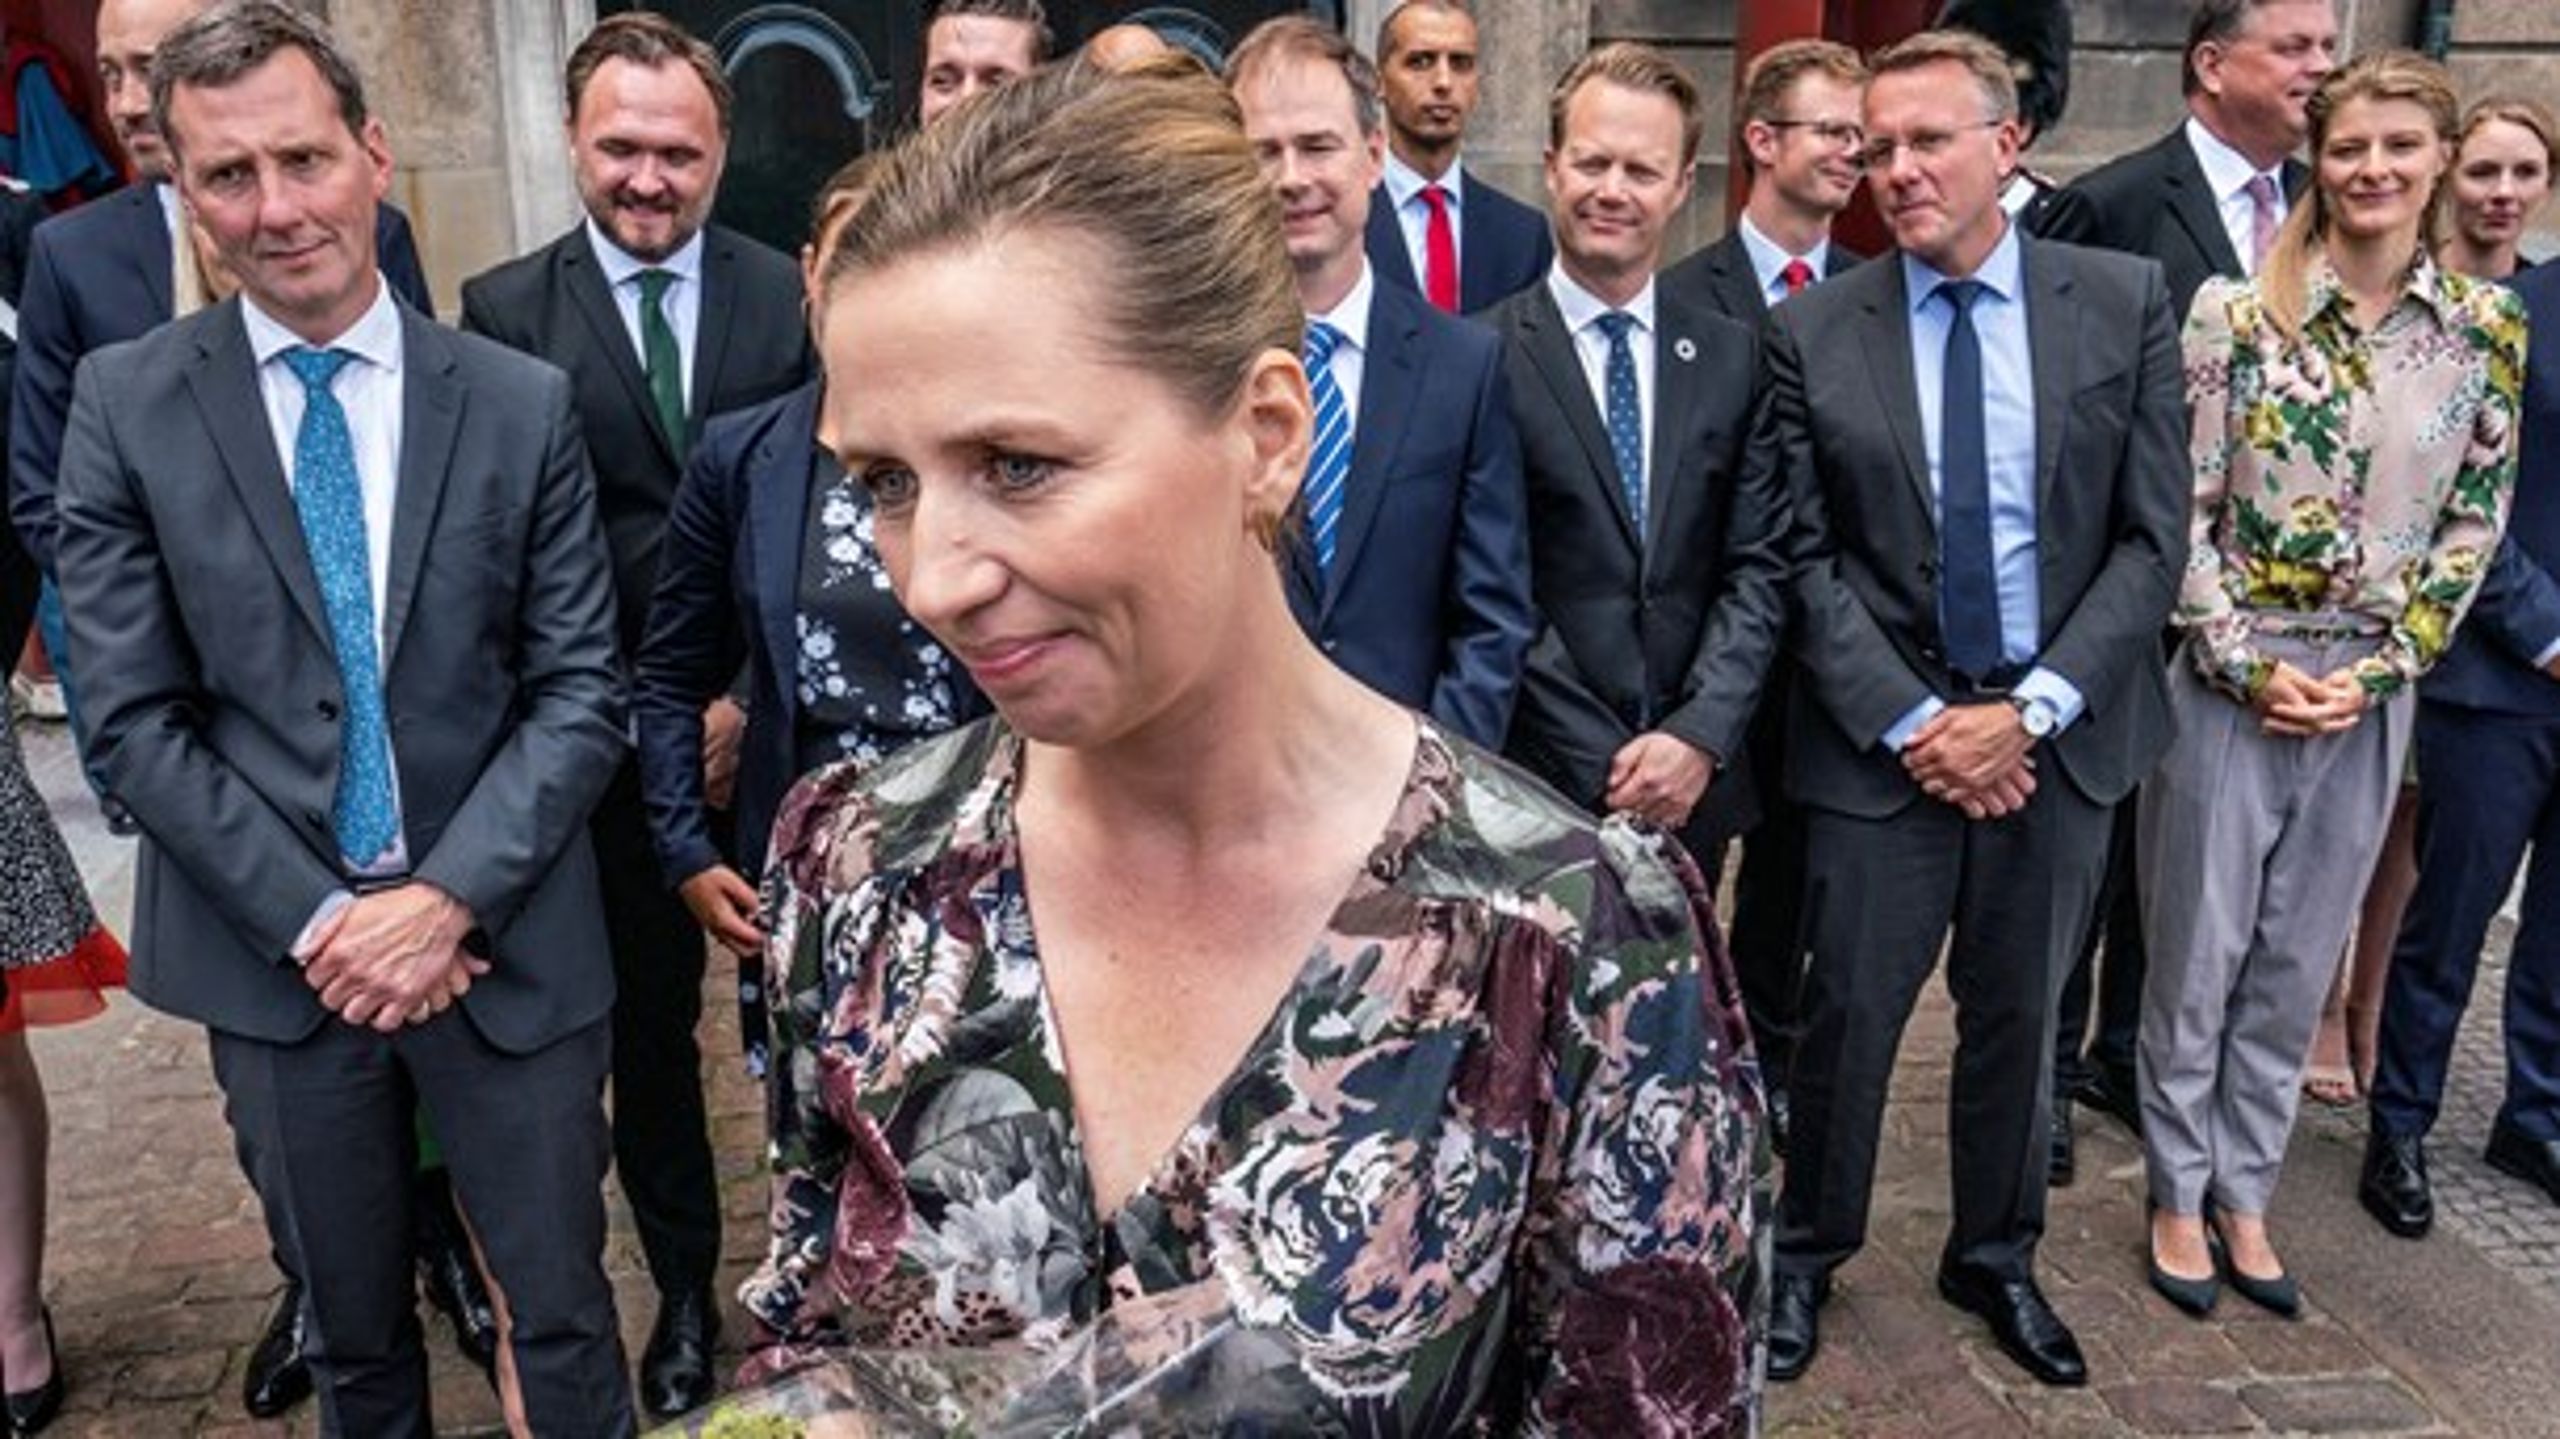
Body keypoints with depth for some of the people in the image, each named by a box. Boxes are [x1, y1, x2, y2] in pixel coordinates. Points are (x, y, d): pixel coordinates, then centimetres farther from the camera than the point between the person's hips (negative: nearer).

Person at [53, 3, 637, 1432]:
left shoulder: (523, 403, -3)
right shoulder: (125, 404, -2)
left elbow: (581, 692, -4)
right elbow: (136, 716, -3)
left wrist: (449, 900, -14)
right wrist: (319, 920, -11)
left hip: (503, 941, 0)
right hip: (275, 951, 1)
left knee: (564, 1316, 13)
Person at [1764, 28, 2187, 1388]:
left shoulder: (2125, 303, -1)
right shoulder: (1811, 332, -3)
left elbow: (2152, 538, -2)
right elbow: (1805, 558, -4)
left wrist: (2031, 709, -11)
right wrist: (1911, 723, -11)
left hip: (2060, 732, 2)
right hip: (1883, 741, -1)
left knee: (2017, 1016, 15)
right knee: (1848, 1016, 6)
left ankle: (1995, 1257, 36)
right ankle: (1806, 1249, 29)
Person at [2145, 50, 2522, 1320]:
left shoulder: (2488, 327, 3)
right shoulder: (2235, 311, -7)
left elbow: (2474, 522, 5)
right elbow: (2180, 511, -8)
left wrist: (2376, 671, -5)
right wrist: (2254, 669, -12)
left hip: (2373, 691, 3)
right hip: (2232, 680, -3)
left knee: (2298, 965, 13)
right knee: (2197, 955, 6)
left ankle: (2243, 1195, 29)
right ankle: (2179, 1196, 24)